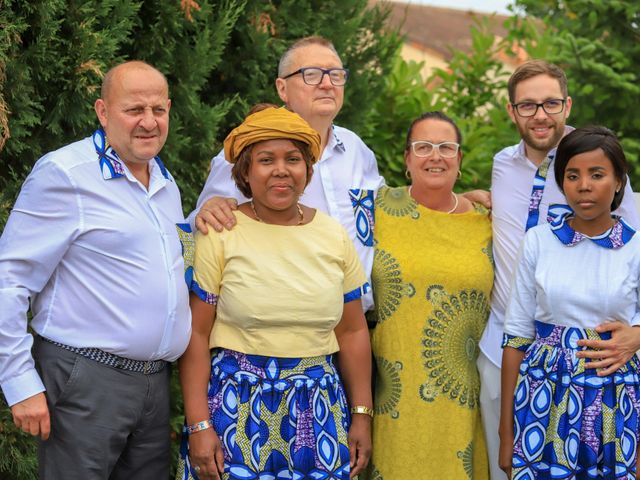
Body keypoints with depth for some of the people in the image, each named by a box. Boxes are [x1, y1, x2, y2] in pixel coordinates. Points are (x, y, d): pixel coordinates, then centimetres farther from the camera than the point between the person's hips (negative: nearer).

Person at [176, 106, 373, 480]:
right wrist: (199, 426, -11)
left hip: (320, 408, 3)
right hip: (236, 407, -3)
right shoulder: (220, 234, -5)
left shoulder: (334, 235, 6)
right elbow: (197, 334, -7)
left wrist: (362, 416, 7)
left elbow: (353, 332, 10)